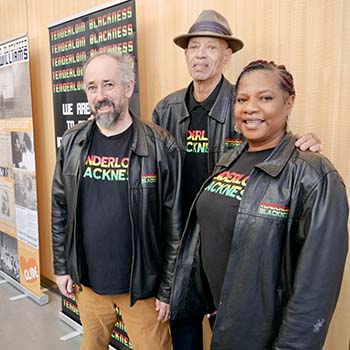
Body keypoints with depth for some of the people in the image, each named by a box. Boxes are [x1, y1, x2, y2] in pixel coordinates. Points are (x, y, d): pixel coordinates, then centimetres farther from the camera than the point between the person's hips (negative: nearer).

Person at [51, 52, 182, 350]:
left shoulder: (160, 146, -15)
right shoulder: (72, 143, -1)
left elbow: (174, 223, -12)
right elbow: (60, 209, 6)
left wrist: (168, 289, -8)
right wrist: (61, 267, 7)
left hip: (142, 286, -3)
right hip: (86, 281, 4)